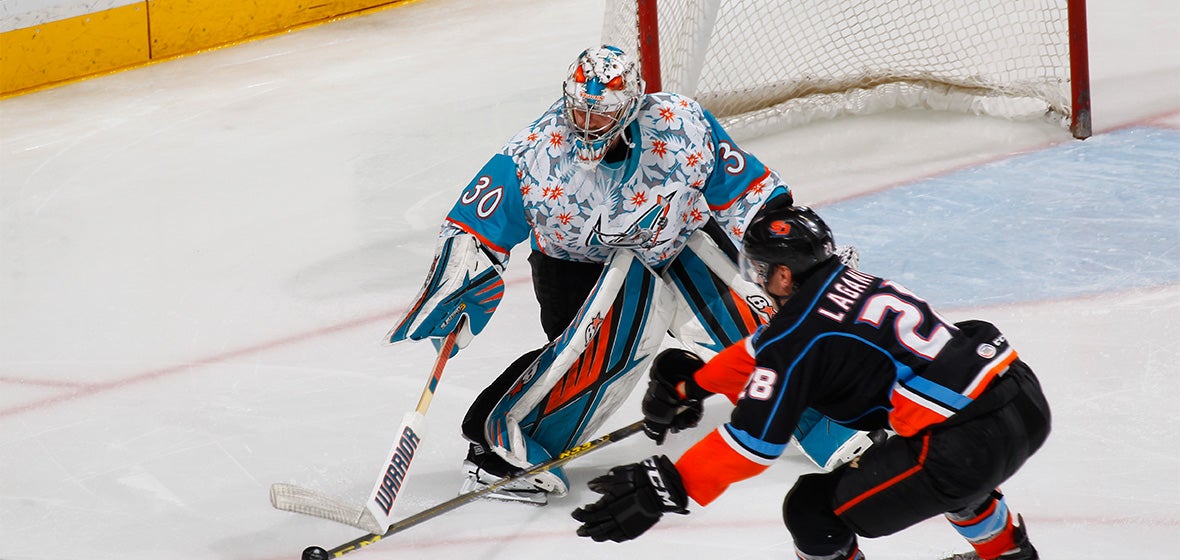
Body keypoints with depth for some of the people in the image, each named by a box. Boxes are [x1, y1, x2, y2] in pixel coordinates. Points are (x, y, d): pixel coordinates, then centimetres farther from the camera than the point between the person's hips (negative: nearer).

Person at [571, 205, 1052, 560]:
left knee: (814, 510, 3)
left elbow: (753, 441, -7)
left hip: (970, 446, -9)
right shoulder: (857, 285, 19)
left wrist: (665, 488, -3)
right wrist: (691, 382, 37)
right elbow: (760, 353, 32)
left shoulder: (800, 331, -6)